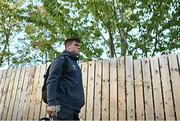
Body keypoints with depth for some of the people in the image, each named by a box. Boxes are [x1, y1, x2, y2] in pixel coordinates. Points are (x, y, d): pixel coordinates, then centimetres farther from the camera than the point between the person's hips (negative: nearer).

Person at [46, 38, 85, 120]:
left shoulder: (75, 63, 26)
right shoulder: (62, 59, 1)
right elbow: (51, 81, -12)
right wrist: (51, 103, -24)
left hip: (74, 108, 9)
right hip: (64, 106, -8)